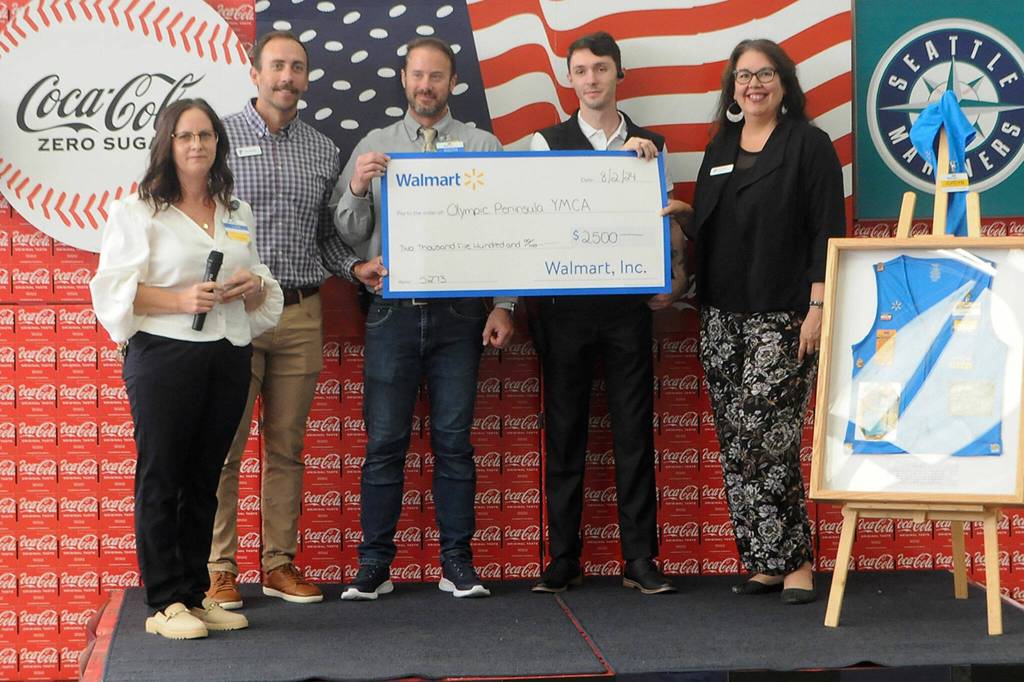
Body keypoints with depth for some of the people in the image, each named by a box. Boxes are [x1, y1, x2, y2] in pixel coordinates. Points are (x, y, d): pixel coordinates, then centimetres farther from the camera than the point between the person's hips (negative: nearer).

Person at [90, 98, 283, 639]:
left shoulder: (238, 213, 18)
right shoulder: (138, 211, 0)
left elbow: (263, 292, 23)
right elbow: (116, 289, -7)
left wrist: (251, 288, -1)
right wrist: (181, 300, -19)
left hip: (228, 357, 5)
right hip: (164, 355, -5)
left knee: (205, 478, 8)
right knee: (161, 478, -3)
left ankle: (196, 593, 16)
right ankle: (165, 602, 1)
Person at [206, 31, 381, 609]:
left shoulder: (323, 151, 12)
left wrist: (355, 267, -2)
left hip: (301, 314, 4)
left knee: (287, 446, 9)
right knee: (225, 445, -2)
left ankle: (280, 562, 17)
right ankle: (219, 567, 6)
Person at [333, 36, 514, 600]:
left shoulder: (484, 147, 7)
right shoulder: (373, 148, 10)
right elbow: (349, 233, 7)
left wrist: (503, 305, -4)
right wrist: (357, 188, -12)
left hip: (459, 312, 0)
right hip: (393, 312, 1)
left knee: (454, 441, 3)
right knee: (384, 441, 1)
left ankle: (457, 562, 11)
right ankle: (374, 564, 7)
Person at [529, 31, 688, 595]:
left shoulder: (651, 145, 9)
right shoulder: (548, 142, 4)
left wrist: (675, 275, -9)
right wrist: (622, 157, -17)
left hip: (629, 304, 1)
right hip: (564, 304, -1)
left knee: (635, 432, 2)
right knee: (564, 432, 5)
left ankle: (639, 558, 9)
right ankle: (562, 559, 13)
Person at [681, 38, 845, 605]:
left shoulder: (809, 145, -1)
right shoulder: (719, 149, 16)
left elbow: (828, 231, -7)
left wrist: (816, 309, -14)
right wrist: (699, 307, 12)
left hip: (782, 319, -6)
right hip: (722, 319, 6)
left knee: (766, 436, -13)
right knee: (735, 446, 4)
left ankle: (793, 561, -2)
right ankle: (765, 563, 12)